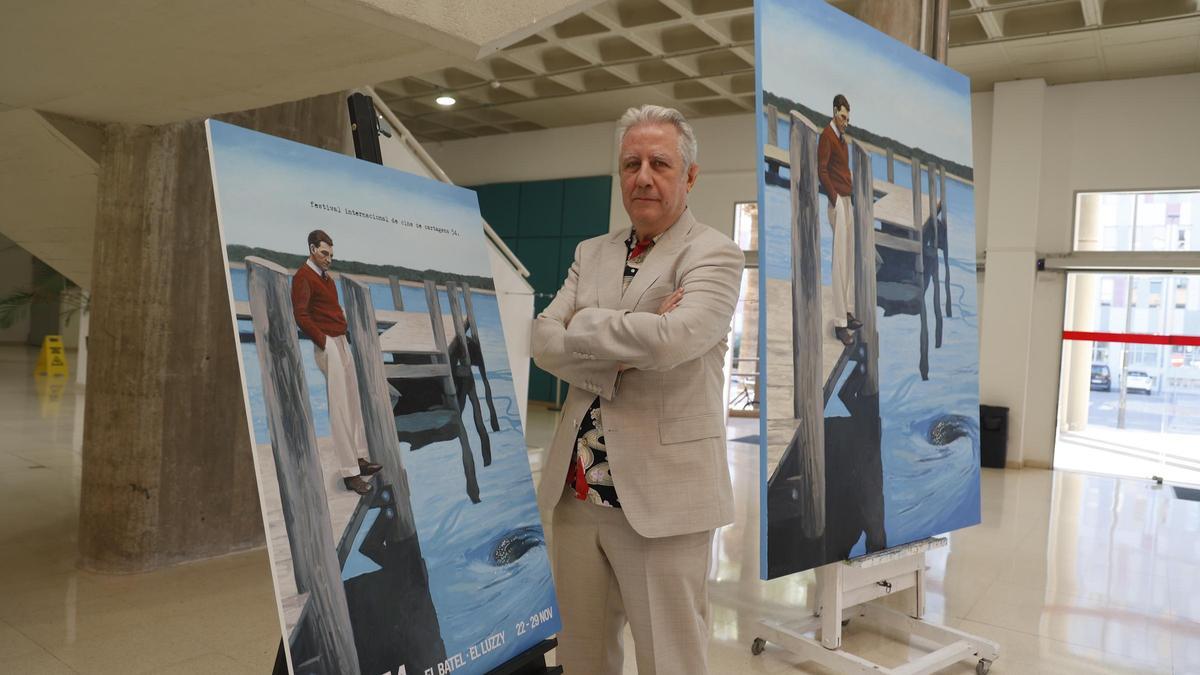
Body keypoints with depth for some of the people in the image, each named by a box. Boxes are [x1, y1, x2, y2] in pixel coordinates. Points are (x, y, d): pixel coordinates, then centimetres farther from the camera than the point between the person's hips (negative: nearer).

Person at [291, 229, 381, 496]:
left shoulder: (325, 276, 17)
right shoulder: (303, 277, -10)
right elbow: (301, 316, -18)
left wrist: (342, 317, 11)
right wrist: (324, 341, -16)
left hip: (342, 342, 9)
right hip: (328, 346, -9)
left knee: (352, 402, 12)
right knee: (339, 408, -9)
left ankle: (358, 459, 21)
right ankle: (349, 473, -7)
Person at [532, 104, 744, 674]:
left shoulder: (714, 255, -5)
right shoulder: (591, 254, 13)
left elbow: (669, 339, -24)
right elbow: (543, 343, 1)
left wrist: (583, 327, -8)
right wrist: (629, 336, -15)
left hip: (660, 494, -5)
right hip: (576, 491, 6)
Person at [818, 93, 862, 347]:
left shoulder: (842, 137, 18)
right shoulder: (827, 136, -10)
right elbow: (822, 171, -17)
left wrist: (849, 192, 15)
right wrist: (834, 198, -17)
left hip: (847, 201, 10)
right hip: (837, 202, -10)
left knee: (849, 258, 13)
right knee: (839, 260, -9)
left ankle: (848, 313, 21)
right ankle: (839, 323, -7)